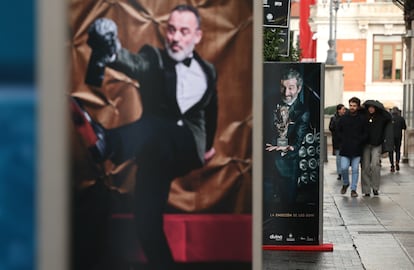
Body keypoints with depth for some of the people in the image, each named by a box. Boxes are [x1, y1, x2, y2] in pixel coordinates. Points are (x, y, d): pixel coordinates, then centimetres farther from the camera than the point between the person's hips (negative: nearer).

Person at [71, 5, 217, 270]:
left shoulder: (207, 71, 14)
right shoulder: (154, 58, 6)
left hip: (188, 145, -2)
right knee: (147, 215, -14)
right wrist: (111, 52, -42)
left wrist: (210, 144, 39)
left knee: (151, 128, -36)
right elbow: (134, 64, -19)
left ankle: (107, 141, -66)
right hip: (156, 149, 2)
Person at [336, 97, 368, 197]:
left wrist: (360, 141, -7)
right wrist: (343, 139, 1)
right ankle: (345, 184, 21)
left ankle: (353, 189, 12)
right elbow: (338, 130, 13)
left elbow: (366, 133, 4)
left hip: (357, 148, 0)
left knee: (355, 169, 3)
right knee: (344, 168, -6)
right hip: (345, 148, 1)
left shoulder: (362, 118, 0)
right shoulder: (343, 118, 3)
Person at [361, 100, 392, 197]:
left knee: (375, 165, -15)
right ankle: (366, 190, 8)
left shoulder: (381, 116, -1)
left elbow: (389, 117, -18)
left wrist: (380, 108, -15)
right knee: (365, 167, 1)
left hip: (377, 145, -1)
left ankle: (375, 187, 1)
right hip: (366, 144, 1)